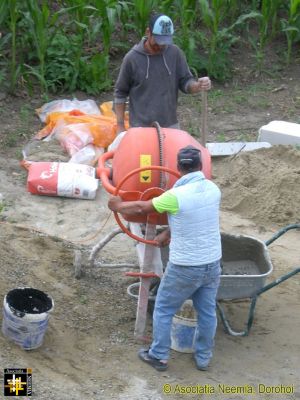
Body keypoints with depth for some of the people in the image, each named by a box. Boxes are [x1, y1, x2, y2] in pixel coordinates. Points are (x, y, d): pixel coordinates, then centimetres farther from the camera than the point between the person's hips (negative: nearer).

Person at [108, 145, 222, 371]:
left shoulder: (175, 196, -20)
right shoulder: (213, 190, -3)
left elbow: (141, 208, -7)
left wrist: (118, 206, 11)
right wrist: (169, 233, 18)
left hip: (185, 267, -5)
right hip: (212, 262, 5)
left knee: (163, 310, 14)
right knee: (207, 312, 18)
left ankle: (159, 356, 24)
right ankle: (203, 357, 31)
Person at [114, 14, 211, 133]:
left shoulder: (175, 53, 0)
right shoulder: (132, 58, -6)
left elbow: (185, 81, 6)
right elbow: (120, 94, 2)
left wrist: (198, 86, -18)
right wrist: (120, 126, 0)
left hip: (170, 125, 3)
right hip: (141, 128, -2)